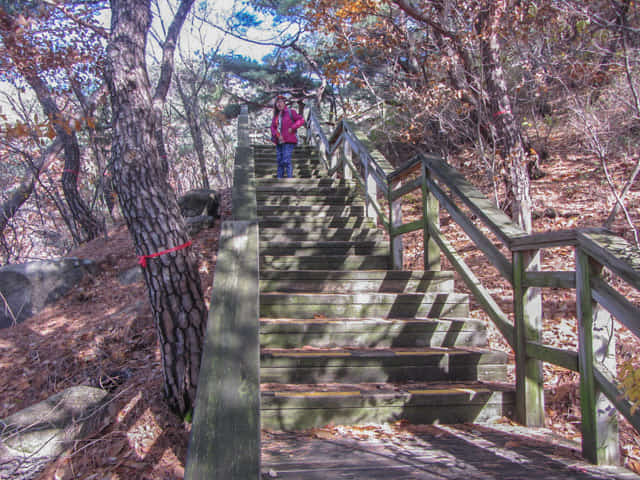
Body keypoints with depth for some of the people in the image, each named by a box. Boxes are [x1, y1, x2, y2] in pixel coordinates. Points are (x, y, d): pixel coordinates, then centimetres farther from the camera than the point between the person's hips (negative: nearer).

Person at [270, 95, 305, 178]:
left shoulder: (290, 112, -2)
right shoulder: (276, 115, 14)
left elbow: (301, 120, -4)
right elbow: (273, 127, 8)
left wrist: (292, 128, -13)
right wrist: (277, 135, -10)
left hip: (288, 142, -6)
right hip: (279, 142, 6)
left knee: (286, 161, -14)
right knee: (279, 161, 7)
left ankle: (290, 179, -12)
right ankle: (279, 178, 12)